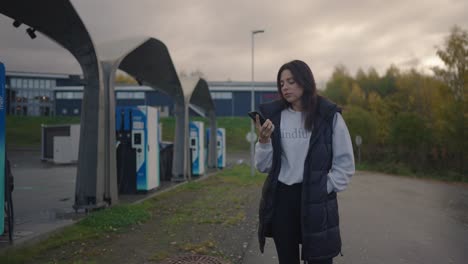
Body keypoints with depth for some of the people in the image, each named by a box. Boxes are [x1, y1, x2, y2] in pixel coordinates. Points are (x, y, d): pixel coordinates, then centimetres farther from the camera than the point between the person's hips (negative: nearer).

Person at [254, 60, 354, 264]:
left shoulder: (329, 116, -3)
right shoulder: (274, 117, 4)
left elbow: (345, 163, 1)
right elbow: (263, 166, 4)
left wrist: (325, 188, -8)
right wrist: (263, 140, -12)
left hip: (317, 201, -3)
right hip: (281, 199, 3)